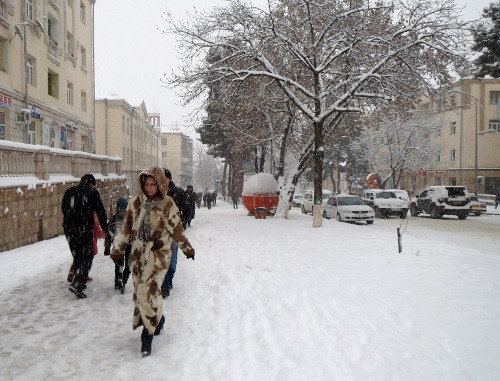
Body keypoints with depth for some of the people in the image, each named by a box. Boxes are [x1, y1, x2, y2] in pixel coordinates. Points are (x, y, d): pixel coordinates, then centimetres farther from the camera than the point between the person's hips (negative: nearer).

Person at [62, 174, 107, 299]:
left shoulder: (69, 192, 12)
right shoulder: (92, 192, -2)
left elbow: (63, 209, 19)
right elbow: (100, 210, -1)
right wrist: (104, 226, 9)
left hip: (69, 229, 5)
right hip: (85, 229, -5)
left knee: (77, 255, 17)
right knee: (86, 256, 0)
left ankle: (80, 282, 24)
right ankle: (76, 284, -13)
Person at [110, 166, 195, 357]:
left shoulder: (167, 204, -4)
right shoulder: (135, 203, 5)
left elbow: (177, 229, 5)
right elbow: (126, 228, 11)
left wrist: (187, 248, 11)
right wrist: (118, 248, 9)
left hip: (158, 254, -4)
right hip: (138, 254, 4)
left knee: (147, 291, -14)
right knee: (141, 291, 9)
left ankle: (148, 334, 0)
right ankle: (158, 319, 34)